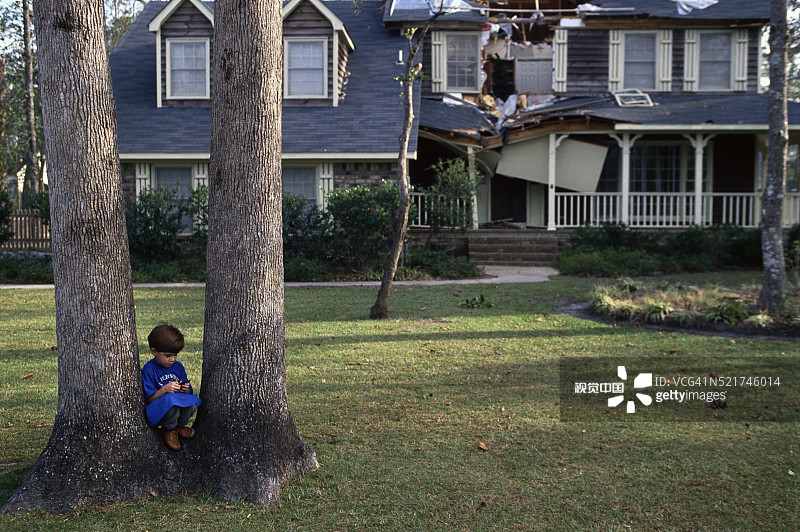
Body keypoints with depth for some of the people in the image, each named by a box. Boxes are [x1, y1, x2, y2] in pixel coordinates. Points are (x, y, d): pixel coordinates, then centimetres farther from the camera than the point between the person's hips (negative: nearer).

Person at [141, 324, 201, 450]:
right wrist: (164, 389, -26)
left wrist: (186, 390, -13)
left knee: (193, 401, -27)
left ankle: (180, 426, 5)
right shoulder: (149, 370, -9)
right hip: (156, 412, -5)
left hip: (180, 406, 5)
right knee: (171, 399, -37)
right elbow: (148, 399, -12)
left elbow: (188, 394, 11)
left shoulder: (178, 366, 7)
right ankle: (169, 430, -6)